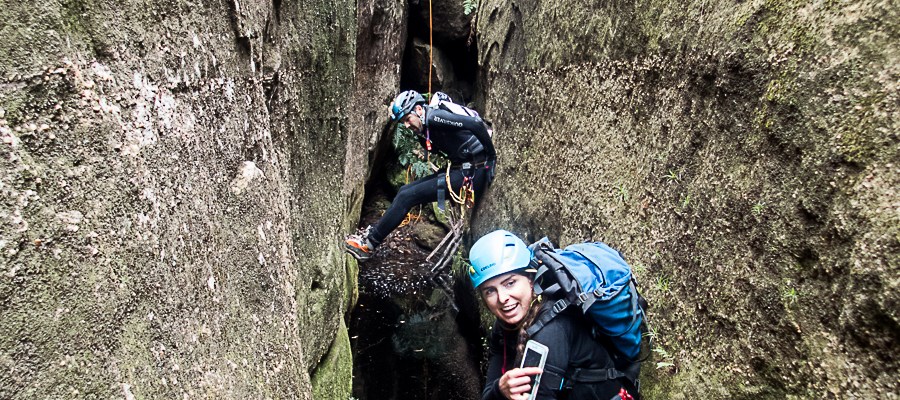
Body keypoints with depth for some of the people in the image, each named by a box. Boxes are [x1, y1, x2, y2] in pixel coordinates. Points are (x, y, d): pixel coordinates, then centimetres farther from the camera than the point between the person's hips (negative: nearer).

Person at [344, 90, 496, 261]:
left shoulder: (435, 116, -17)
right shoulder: (425, 130, 14)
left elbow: (477, 123, -26)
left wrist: (491, 155, -20)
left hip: (472, 174, -10)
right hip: (461, 169, 10)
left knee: (407, 196, -9)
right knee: (405, 190, 9)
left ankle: (369, 244, 1)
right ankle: (374, 232, 16)